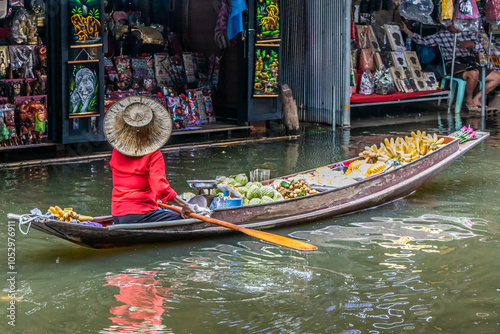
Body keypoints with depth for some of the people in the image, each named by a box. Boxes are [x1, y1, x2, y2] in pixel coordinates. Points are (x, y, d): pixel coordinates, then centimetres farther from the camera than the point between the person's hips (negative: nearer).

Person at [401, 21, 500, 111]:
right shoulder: (442, 35, 14)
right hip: (454, 65, -4)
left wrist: (471, 44, -12)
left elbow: (481, 50, 9)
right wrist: (406, 30, 2)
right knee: (473, 73, -36)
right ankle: (468, 100, -11)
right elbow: (423, 41, 10)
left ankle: (476, 98, 4)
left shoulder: (469, 33, 17)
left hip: (471, 64, 4)